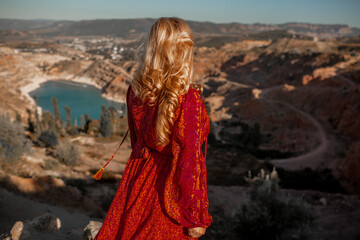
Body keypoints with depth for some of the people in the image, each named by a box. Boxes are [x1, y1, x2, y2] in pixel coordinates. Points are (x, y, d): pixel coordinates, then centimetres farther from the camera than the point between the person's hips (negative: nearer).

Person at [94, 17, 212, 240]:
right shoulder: (188, 99, -27)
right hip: (170, 189, -6)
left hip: (139, 176, 6)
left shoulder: (136, 90, -7)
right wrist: (196, 217, -13)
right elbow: (190, 162, -23)